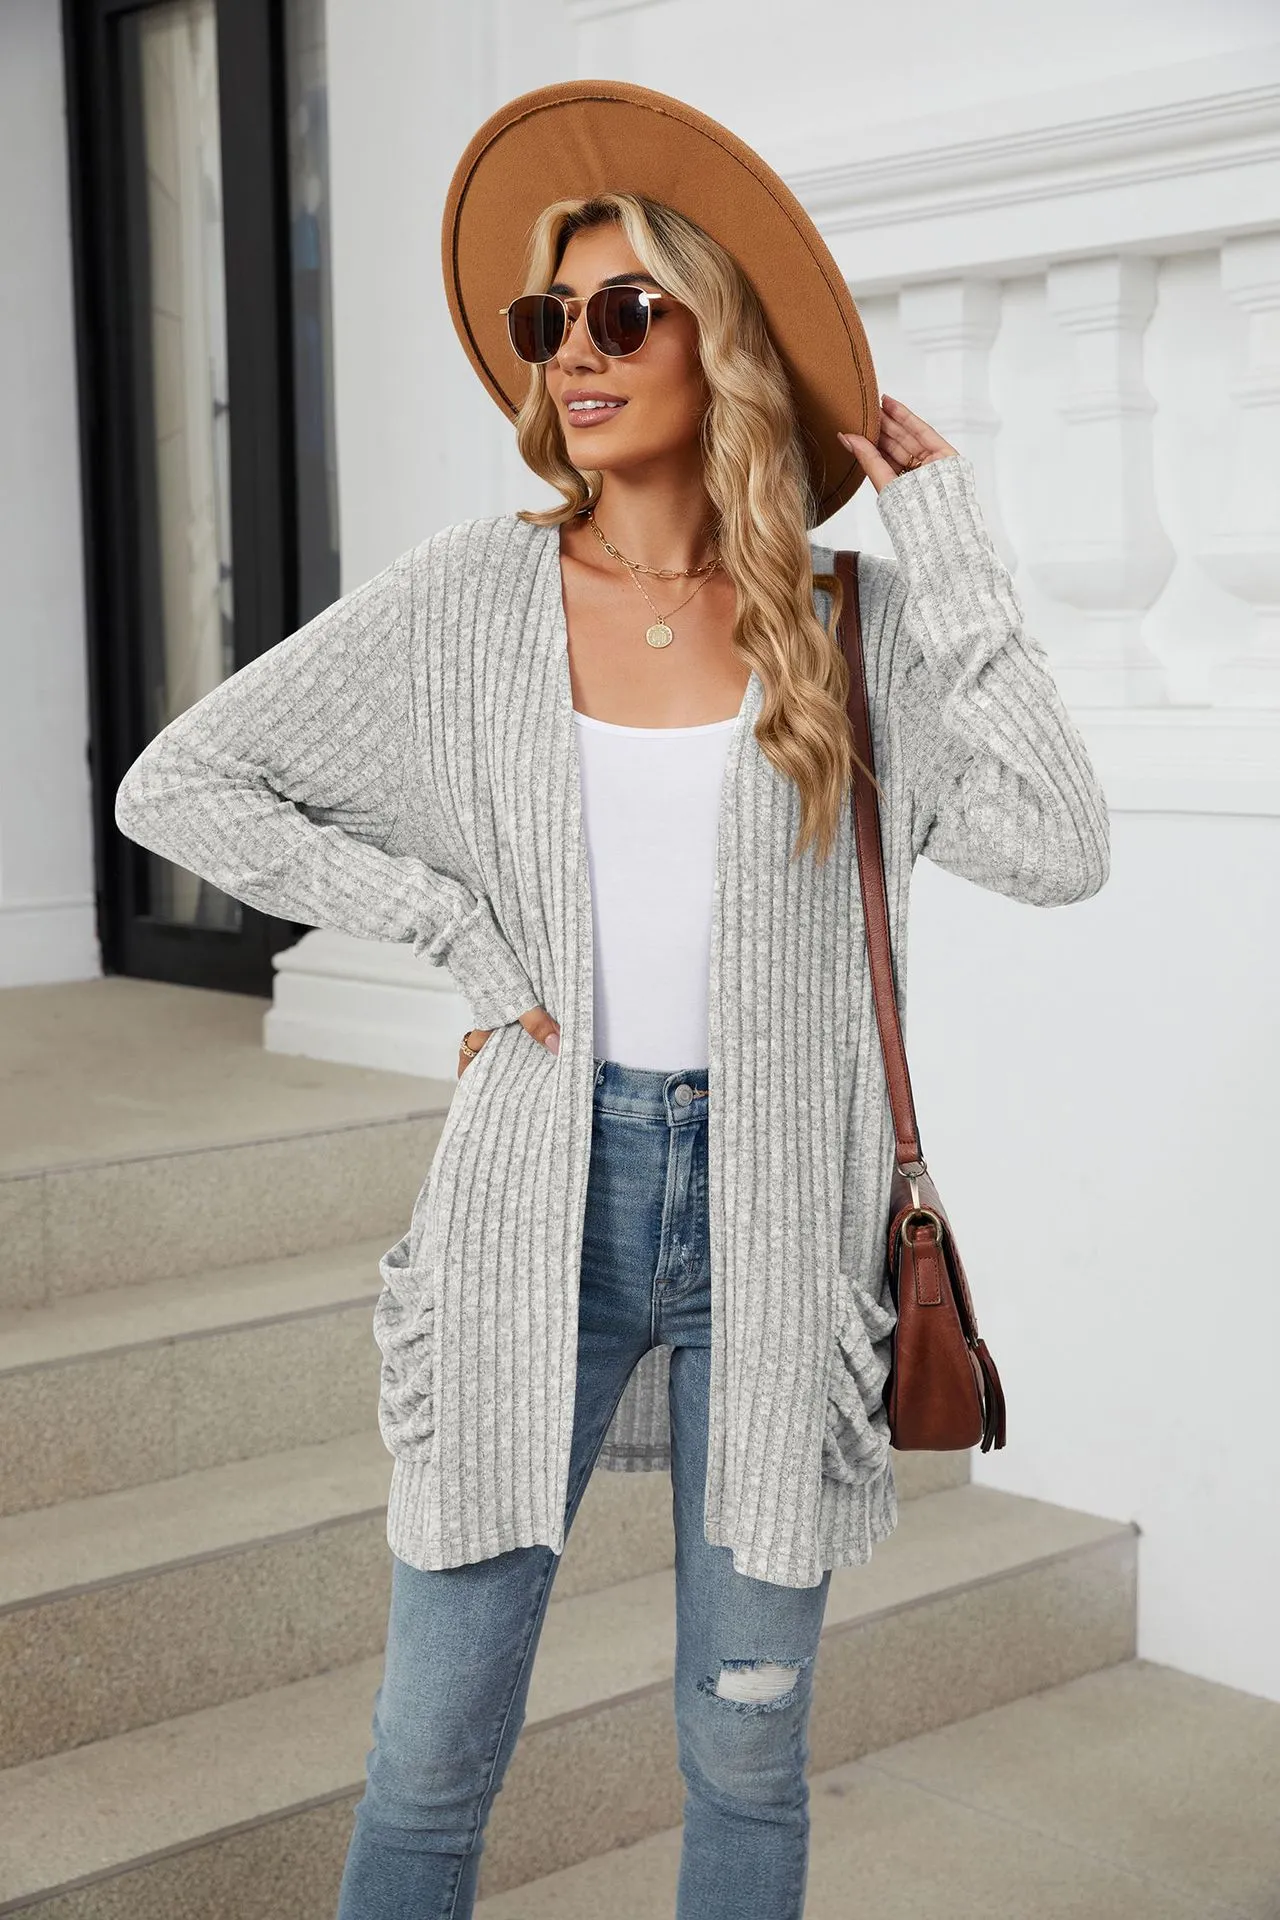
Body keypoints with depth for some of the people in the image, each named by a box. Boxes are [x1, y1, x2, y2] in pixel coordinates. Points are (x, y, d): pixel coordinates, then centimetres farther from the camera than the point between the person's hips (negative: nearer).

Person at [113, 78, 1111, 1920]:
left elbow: (1057, 851, -13)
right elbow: (176, 785, 1)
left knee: (748, 1748, 12)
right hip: (543, 1210, 0)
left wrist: (947, 546, -11)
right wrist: (457, 927, -6)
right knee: (434, 1751, 6)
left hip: (771, 1224, 1)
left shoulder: (851, 622, -1)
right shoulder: (472, 593, -1)